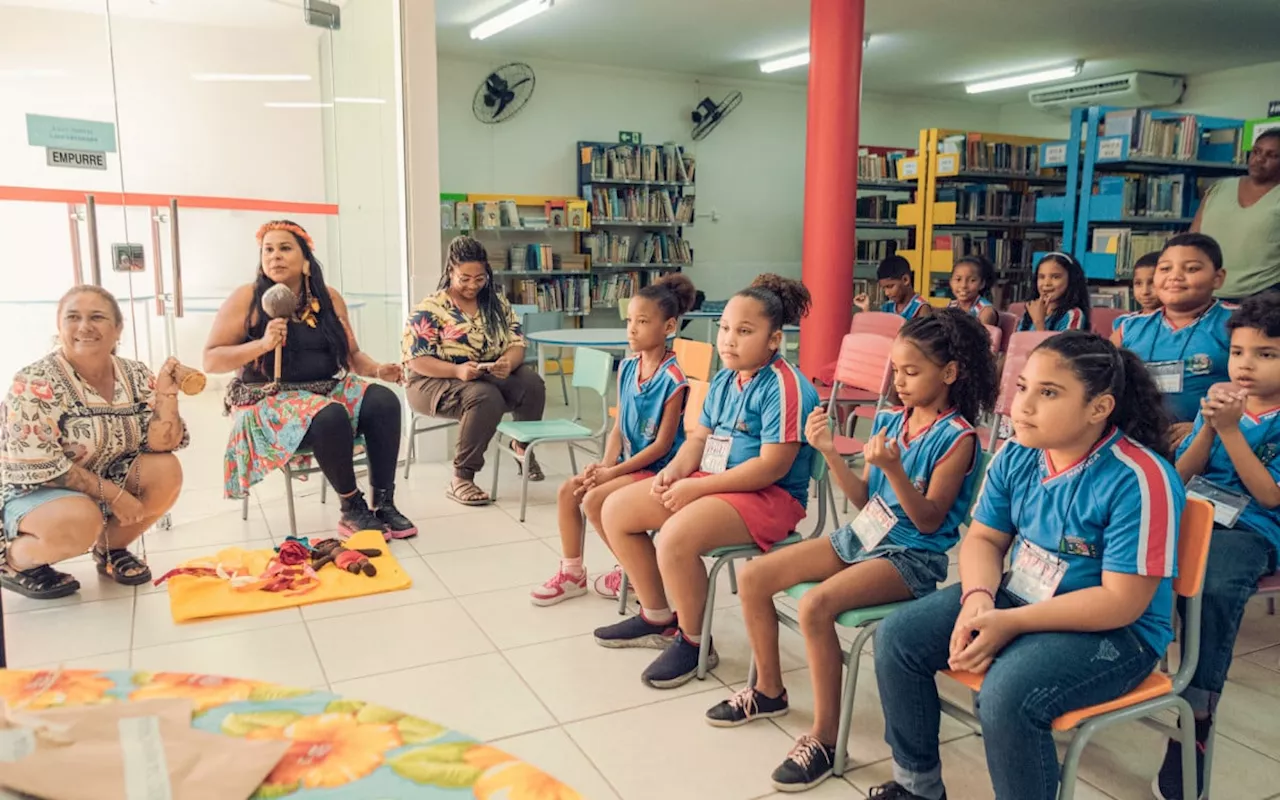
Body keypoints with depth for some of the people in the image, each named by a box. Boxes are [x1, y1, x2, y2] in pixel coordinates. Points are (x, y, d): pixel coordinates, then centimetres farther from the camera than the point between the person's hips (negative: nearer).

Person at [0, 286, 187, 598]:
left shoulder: (136, 375, -4)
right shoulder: (36, 383, -19)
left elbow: (161, 444, -9)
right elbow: (38, 466, -23)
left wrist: (167, 392, -24)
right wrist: (113, 494, -24)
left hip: (110, 482, 5)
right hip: (35, 491, -5)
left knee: (166, 470, -19)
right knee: (82, 520, -35)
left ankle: (110, 549, 5)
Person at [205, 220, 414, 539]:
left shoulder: (329, 298, 7)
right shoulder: (246, 299, -5)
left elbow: (352, 354, 13)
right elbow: (210, 360, -6)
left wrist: (377, 369, -8)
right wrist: (262, 344, -21)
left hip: (330, 389, 5)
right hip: (270, 400, -4)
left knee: (383, 401, -23)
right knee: (330, 416, -35)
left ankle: (384, 504, -18)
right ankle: (352, 509, -17)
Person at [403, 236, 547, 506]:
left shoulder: (497, 303, 6)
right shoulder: (430, 309, -10)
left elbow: (516, 343, 1)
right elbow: (416, 360, -14)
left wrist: (508, 363, -24)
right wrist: (457, 370, -31)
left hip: (492, 376, 5)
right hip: (435, 382, -5)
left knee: (532, 382, -24)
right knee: (486, 397, -37)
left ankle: (523, 444, 5)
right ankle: (461, 479, -28)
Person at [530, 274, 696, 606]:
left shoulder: (672, 378, -20)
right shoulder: (627, 368, 3)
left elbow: (663, 444, -19)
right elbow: (618, 427, 6)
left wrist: (613, 472, -18)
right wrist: (605, 464, -11)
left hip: (657, 467, -8)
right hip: (627, 461, 8)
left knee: (594, 499, -20)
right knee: (568, 490, -5)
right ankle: (571, 573, 9)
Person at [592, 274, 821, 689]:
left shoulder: (785, 386, -18)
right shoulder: (724, 380, 10)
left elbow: (772, 467, -24)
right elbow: (699, 437, 15)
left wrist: (696, 487, -22)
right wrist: (675, 471, -8)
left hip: (769, 496, -10)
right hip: (711, 483, 10)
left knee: (677, 536, -33)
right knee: (616, 509, 6)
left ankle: (694, 641, -7)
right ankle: (658, 618, 18)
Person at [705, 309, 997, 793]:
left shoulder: (957, 437, -13)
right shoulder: (888, 420, 7)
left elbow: (929, 521, -16)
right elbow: (864, 499, 8)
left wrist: (892, 468, -29)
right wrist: (830, 452, -5)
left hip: (912, 556, -8)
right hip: (862, 535, 8)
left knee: (816, 605, -32)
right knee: (753, 577, -1)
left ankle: (825, 737, -16)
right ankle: (769, 690, 18)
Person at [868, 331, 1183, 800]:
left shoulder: (1139, 479, -24)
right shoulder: (1016, 456, -3)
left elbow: (1122, 601, -24)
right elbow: (984, 539, 5)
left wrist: (1010, 623, -25)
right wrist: (977, 598, -18)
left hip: (1114, 630, -7)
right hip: (1015, 595, 7)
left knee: (1006, 696, -33)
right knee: (897, 637, -4)